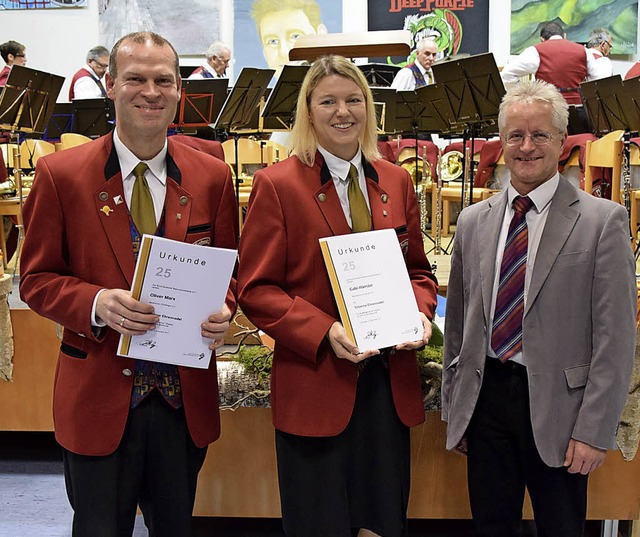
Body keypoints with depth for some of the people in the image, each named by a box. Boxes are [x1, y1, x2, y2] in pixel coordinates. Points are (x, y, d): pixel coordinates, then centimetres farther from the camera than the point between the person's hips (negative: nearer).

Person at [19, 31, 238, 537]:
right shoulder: (60, 174, -6)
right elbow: (37, 279, -1)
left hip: (185, 396, 2)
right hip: (99, 396, -2)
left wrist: (221, 311, -13)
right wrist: (97, 303, -21)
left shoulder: (212, 176, 1)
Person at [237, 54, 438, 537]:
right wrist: (324, 332, -20)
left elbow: (418, 270, 16)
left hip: (391, 384, 4)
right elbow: (255, 289, -7)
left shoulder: (396, 182, 9)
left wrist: (419, 312, -5)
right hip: (315, 386, -4)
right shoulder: (277, 185, -6)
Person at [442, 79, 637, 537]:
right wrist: (453, 409, 12)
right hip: (485, 402, 4)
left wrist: (594, 431, -12)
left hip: (556, 409, -4)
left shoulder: (603, 220, -6)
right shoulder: (473, 222, 8)